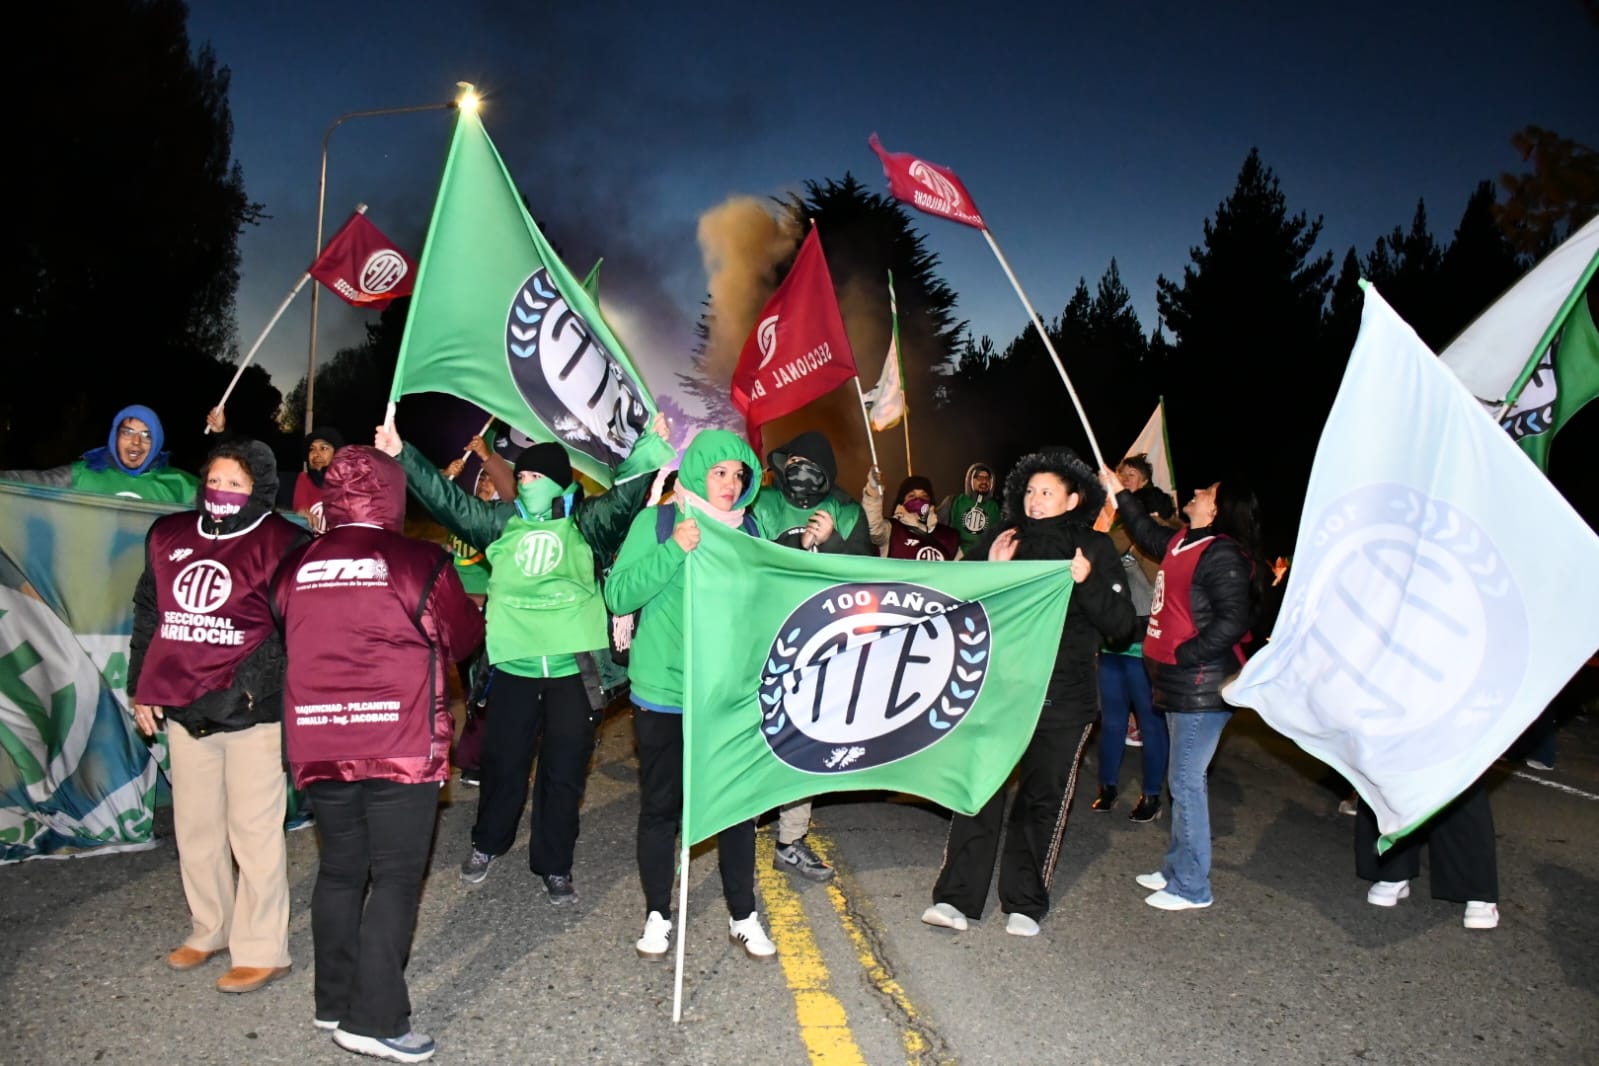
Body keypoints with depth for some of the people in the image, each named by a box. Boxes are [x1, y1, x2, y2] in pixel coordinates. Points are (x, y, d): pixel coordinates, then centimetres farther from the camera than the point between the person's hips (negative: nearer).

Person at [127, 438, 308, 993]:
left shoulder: (282, 543, -10)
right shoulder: (168, 536, 10)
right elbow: (148, 616, 18)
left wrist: (251, 687, -21)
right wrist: (142, 688, 16)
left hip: (252, 712, -6)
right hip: (185, 708, 7)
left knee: (253, 831, 0)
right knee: (195, 826, 17)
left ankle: (261, 950, 12)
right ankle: (209, 930, 35)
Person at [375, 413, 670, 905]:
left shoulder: (585, 523, 0)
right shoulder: (502, 521, 7)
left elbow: (625, 497, -14)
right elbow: (447, 500, 5)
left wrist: (649, 450, -29)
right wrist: (402, 456, -1)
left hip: (573, 669, -2)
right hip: (513, 667, 2)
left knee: (564, 773, 7)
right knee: (503, 763, 14)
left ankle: (554, 865, 23)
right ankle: (487, 842, 40)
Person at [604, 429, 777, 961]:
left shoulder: (749, 530, 6)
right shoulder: (657, 523, -4)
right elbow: (619, 595, -11)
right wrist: (673, 551, -22)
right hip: (663, 692, -2)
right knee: (661, 806, 10)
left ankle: (743, 917, 25)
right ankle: (657, 915, 27)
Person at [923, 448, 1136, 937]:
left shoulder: (1094, 549, 2)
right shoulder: (1003, 540, 6)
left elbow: (1121, 624, -4)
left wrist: (1087, 582, -19)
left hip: (1062, 696, -1)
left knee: (1042, 799, 8)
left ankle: (1025, 903, 20)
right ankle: (957, 897, 7)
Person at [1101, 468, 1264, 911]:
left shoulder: (1222, 555, -18)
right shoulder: (1184, 542, 10)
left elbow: (1233, 621, -25)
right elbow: (1148, 533, 32)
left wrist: (1183, 654, -21)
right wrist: (1119, 492, 34)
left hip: (1202, 686, -10)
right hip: (1182, 684, 10)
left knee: (1186, 780, -3)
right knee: (1183, 779, 17)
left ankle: (1191, 887, 8)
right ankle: (1176, 869, 30)